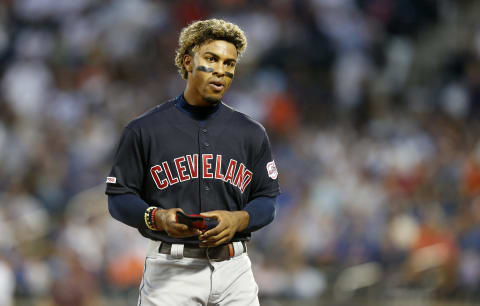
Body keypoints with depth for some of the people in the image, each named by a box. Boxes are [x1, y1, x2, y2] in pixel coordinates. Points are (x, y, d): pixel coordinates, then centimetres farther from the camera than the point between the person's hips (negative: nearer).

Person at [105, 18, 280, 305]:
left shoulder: (251, 133, 12)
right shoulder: (146, 129, 3)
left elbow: (267, 199, 13)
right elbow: (119, 196, 4)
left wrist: (239, 219, -8)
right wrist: (157, 217, -15)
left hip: (234, 269, 3)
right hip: (170, 270, -3)